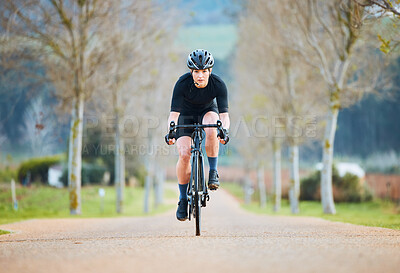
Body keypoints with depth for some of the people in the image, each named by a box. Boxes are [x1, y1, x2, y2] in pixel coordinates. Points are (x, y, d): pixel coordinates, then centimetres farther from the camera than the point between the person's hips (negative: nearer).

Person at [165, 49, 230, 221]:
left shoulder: (218, 84, -28)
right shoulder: (182, 84, -30)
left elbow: (224, 114, -32)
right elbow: (174, 113, -33)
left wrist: (224, 130, -53)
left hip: (208, 111, 0)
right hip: (186, 115, 0)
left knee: (211, 128, -37)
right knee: (184, 154, -19)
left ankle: (213, 172, -20)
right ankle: (183, 198, -2)